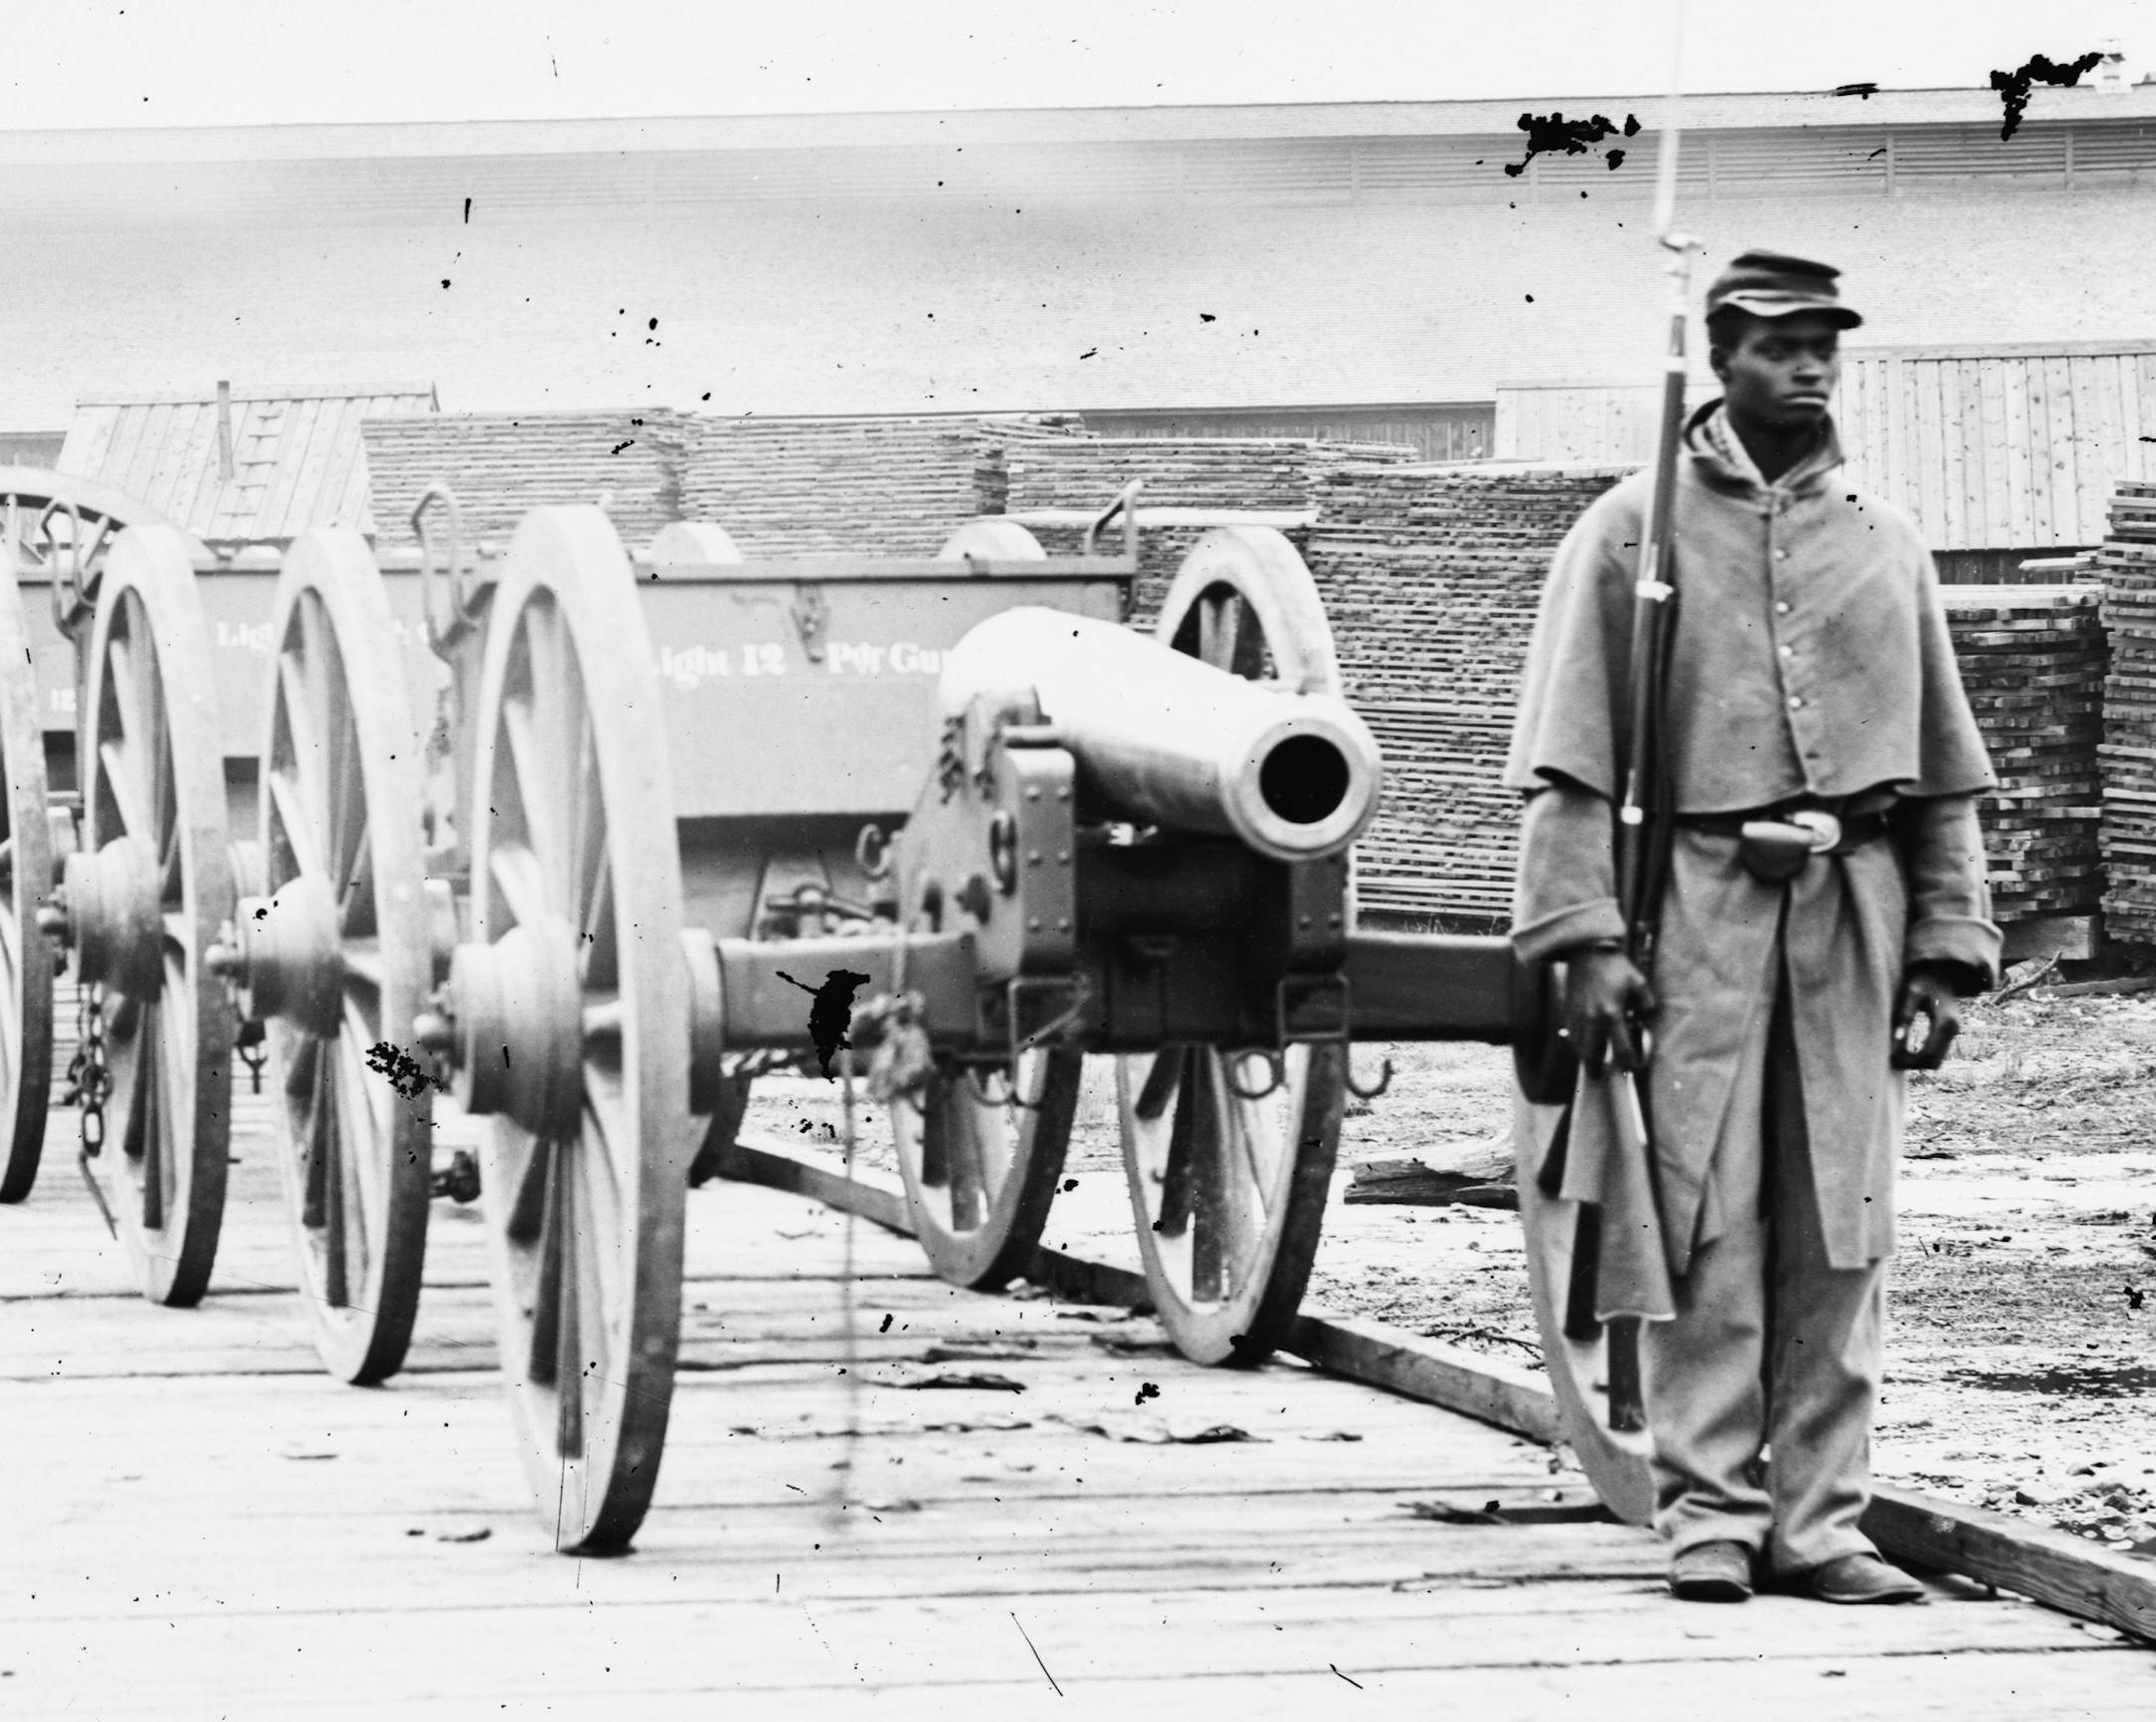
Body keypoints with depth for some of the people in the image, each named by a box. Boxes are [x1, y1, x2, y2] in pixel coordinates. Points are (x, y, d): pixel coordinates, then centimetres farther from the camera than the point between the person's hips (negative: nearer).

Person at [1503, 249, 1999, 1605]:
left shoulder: (1884, 541, 15)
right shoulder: (1634, 531, 4)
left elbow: (1944, 767, 16)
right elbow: (1570, 755, -1)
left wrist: (1946, 947, 8)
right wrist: (1586, 935, -10)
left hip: (1855, 907, 3)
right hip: (1701, 897, -3)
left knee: (1843, 1228, 2)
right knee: (1706, 1218, -4)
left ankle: (1820, 1518, 6)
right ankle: (1708, 1513, 2)